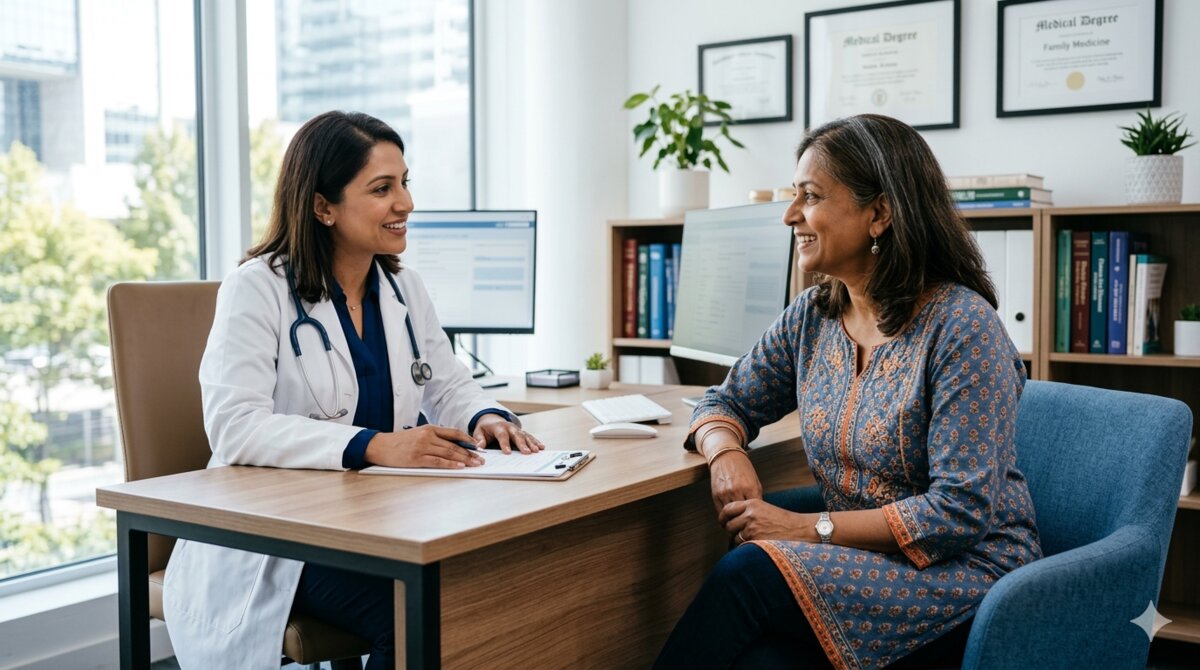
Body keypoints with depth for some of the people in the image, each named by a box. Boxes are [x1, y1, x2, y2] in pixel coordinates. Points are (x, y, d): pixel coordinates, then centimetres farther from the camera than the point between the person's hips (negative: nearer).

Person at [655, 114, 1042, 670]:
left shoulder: (961, 327, -16)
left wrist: (809, 528, -22)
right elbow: (726, 402, 13)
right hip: (860, 550, 5)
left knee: (751, 570, -28)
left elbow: (962, 511, -19)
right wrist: (726, 453, -12)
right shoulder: (812, 317, 4)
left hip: (966, 567, -5)